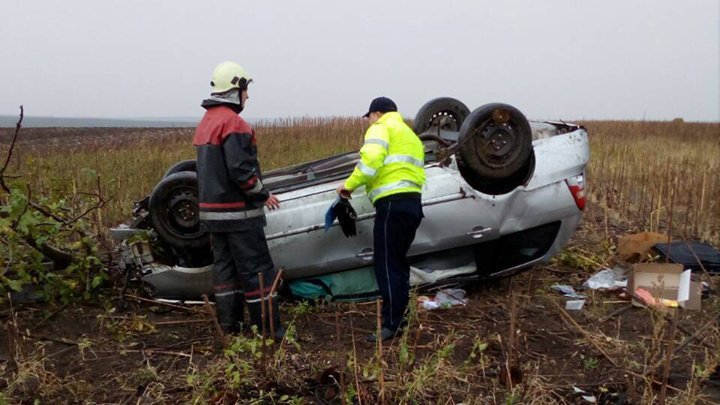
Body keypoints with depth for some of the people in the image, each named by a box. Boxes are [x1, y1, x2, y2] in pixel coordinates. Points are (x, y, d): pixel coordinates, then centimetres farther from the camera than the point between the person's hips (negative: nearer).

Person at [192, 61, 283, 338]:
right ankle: (267, 329, 2)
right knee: (256, 268, -3)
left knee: (224, 265, 13)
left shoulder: (205, 123, 14)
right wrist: (263, 194, -9)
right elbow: (241, 170, -22)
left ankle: (230, 325, 19)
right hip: (237, 212, -9)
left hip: (211, 210, 9)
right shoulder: (233, 122, -16)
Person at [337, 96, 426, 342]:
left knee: (387, 265, -5)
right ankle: (398, 317, 22)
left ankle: (392, 324, -3)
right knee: (398, 263, 16)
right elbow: (417, 172, 17)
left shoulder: (381, 128, 2)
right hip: (414, 203, 9)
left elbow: (371, 159, -17)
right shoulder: (410, 135, 29)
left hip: (392, 204, -9)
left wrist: (350, 184, -9)